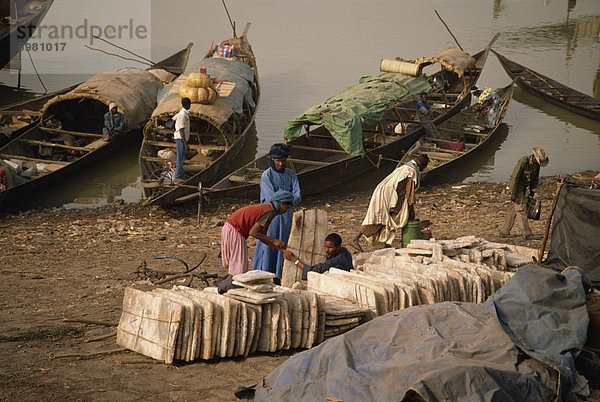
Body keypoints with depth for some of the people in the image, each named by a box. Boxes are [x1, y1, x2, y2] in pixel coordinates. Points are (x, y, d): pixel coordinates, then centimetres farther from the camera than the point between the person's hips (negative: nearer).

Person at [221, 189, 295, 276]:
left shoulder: (265, 208, 18)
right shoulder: (270, 212, -13)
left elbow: (262, 236, 19)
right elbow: (253, 232, -18)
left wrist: (280, 248, 16)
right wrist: (274, 240, -10)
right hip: (235, 231, -10)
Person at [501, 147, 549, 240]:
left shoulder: (536, 164, -2)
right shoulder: (523, 161, -25)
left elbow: (535, 178, 12)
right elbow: (515, 177, -24)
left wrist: (532, 191, 10)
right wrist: (513, 193, -23)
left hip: (523, 187, 8)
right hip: (515, 186, -8)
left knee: (514, 209, 11)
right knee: (521, 209, -8)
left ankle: (505, 231, 18)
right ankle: (527, 234, -7)